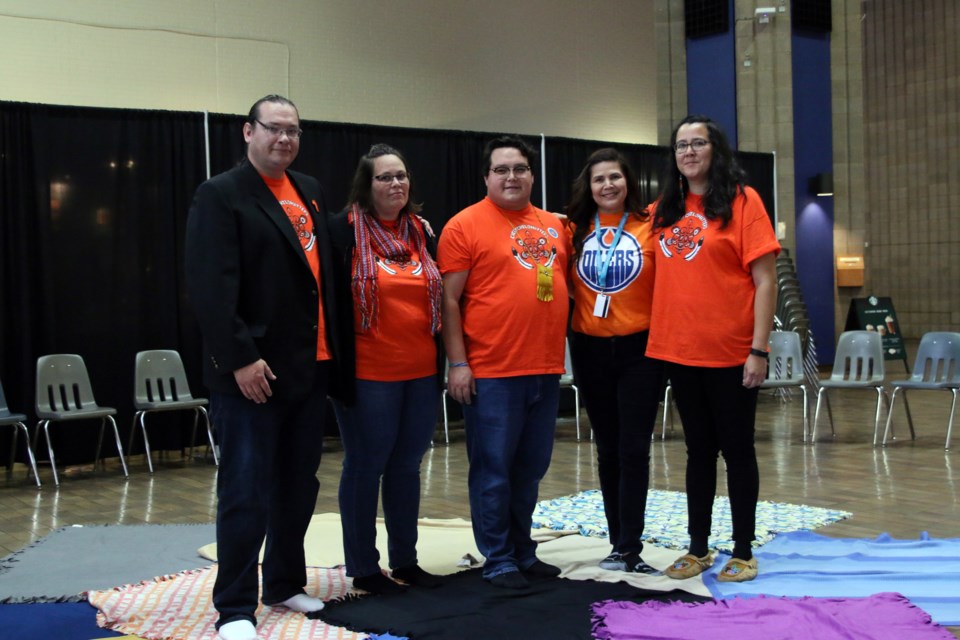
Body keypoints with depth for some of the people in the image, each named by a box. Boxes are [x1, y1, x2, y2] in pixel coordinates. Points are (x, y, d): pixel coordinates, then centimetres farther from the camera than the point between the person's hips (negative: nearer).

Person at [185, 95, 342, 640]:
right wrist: (240, 357, -20)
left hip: (311, 366, 7)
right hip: (254, 370, -7)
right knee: (246, 492, -3)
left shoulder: (310, 191, 16)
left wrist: (334, 345, 11)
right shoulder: (221, 194, -7)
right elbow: (212, 286, -15)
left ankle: (286, 584, 28)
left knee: (299, 486, 14)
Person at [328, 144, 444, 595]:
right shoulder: (344, 231, -5)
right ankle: (363, 567, 14)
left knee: (407, 467, 13)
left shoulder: (421, 231, 11)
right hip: (367, 374, -5)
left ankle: (405, 560, 24)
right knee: (365, 468, 3)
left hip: (421, 372, 5)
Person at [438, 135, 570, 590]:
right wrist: (458, 363, -12)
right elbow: (450, 299, -7)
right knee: (493, 469, 1)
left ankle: (523, 551, 27)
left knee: (530, 469, 14)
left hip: (546, 370, 6)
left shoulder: (554, 227, 13)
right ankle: (498, 560, 12)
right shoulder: (465, 225, -4)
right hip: (491, 373, -5)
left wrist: (562, 351, 16)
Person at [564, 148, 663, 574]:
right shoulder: (574, 229, 3)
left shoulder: (649, 226, -3)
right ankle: (621, 543, 19)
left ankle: (628, 547, 3)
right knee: (608, 449, 10)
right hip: (590, 350, 3)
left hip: (639, 347, -3)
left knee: (634, 450, -2)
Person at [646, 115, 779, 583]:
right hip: (678, 351, 5)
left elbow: (765, 280, -10)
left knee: (737, 449, 6)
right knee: (699, 450, 14)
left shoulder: (742, 201, -6)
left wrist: (759, 349, -14)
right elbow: (658, 274, 19)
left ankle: (743, 553, 18)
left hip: (731, 352, -5)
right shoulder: (664, 211, 8)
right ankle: (698, 548, 25)